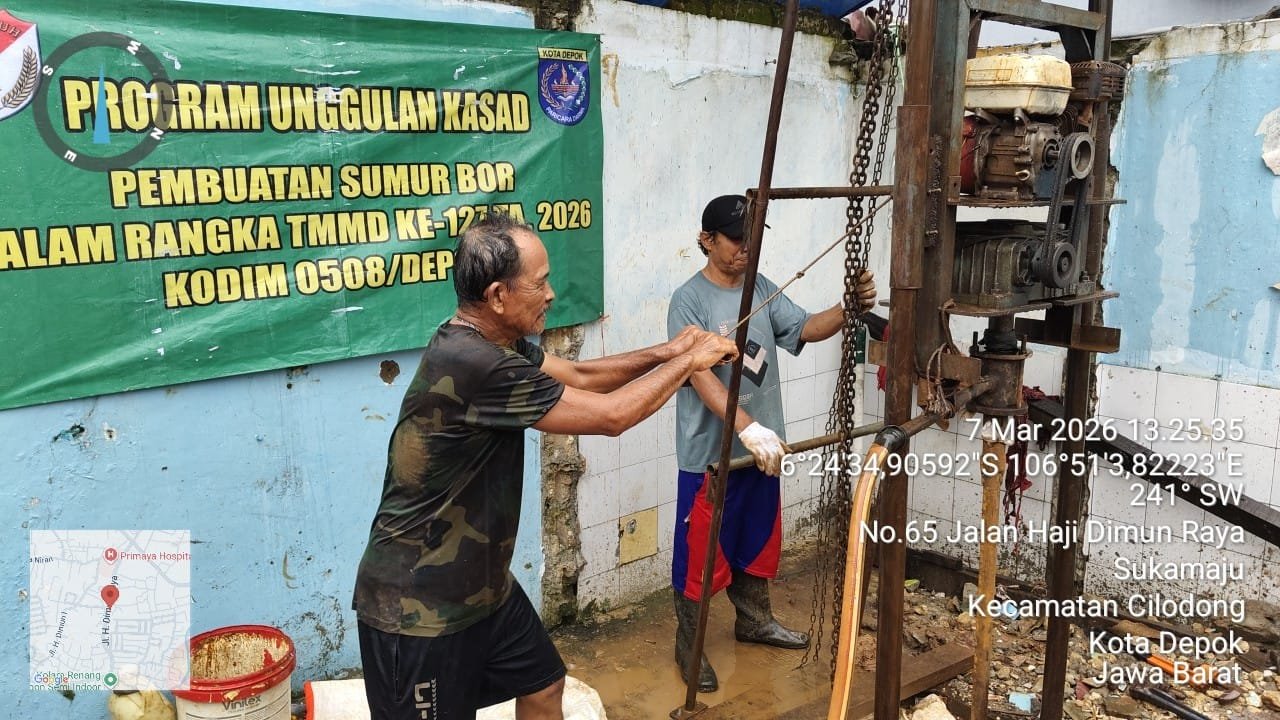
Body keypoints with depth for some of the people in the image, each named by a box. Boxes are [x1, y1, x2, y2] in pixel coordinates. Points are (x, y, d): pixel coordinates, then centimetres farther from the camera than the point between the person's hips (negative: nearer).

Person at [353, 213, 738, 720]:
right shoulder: (474, 365, -31)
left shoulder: (494, 343, 0)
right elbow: (611, 415, -25)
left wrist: (665, 351, -2)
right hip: (417, 608, -9)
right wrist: (690, 361, -12)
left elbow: (578, 376, 12)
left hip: (482, 583, 9)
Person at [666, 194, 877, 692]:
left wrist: (850, 307, -23)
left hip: (761, 449, 7)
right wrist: (747, 426, -39)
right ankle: (689, 648, 22)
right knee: (701, 554, 5)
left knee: (758, 542, 23)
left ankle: (754, 621, 44)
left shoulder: (763, 290, 5)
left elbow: (807, 329, -3)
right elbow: (701, 376, -27)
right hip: (710, 455, -7)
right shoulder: (690, 300, -16)